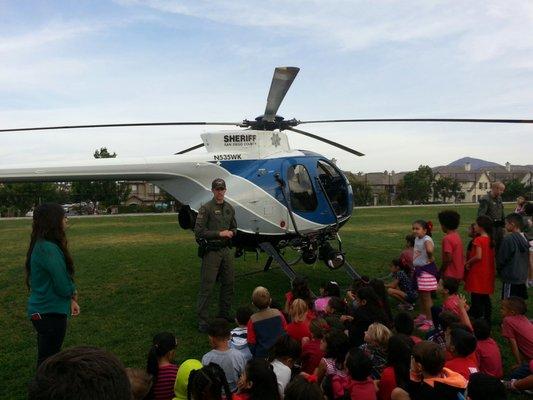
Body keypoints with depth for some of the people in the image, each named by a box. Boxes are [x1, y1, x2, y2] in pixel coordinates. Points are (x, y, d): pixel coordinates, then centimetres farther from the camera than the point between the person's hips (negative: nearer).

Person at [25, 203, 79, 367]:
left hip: (44, 311, 9)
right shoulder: (49, 249, -25)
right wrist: (74, 294, -1)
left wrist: (71, 299, 6)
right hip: (50, 313, -9)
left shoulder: (42, 245, 5)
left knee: (46, 358, 21)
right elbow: (63, 286, -22)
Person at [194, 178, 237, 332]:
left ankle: (225, 314, 30)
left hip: (226, 250, 7)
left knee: (229, 283, 14)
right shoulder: (206, 208, -8)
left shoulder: (229, 208, 12)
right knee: (207, 286, -4)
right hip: (211, 251, -7)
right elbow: (199, 231, -14)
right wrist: (219, 233, -17)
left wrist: (232, 233, 0)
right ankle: (202, 320, 4)